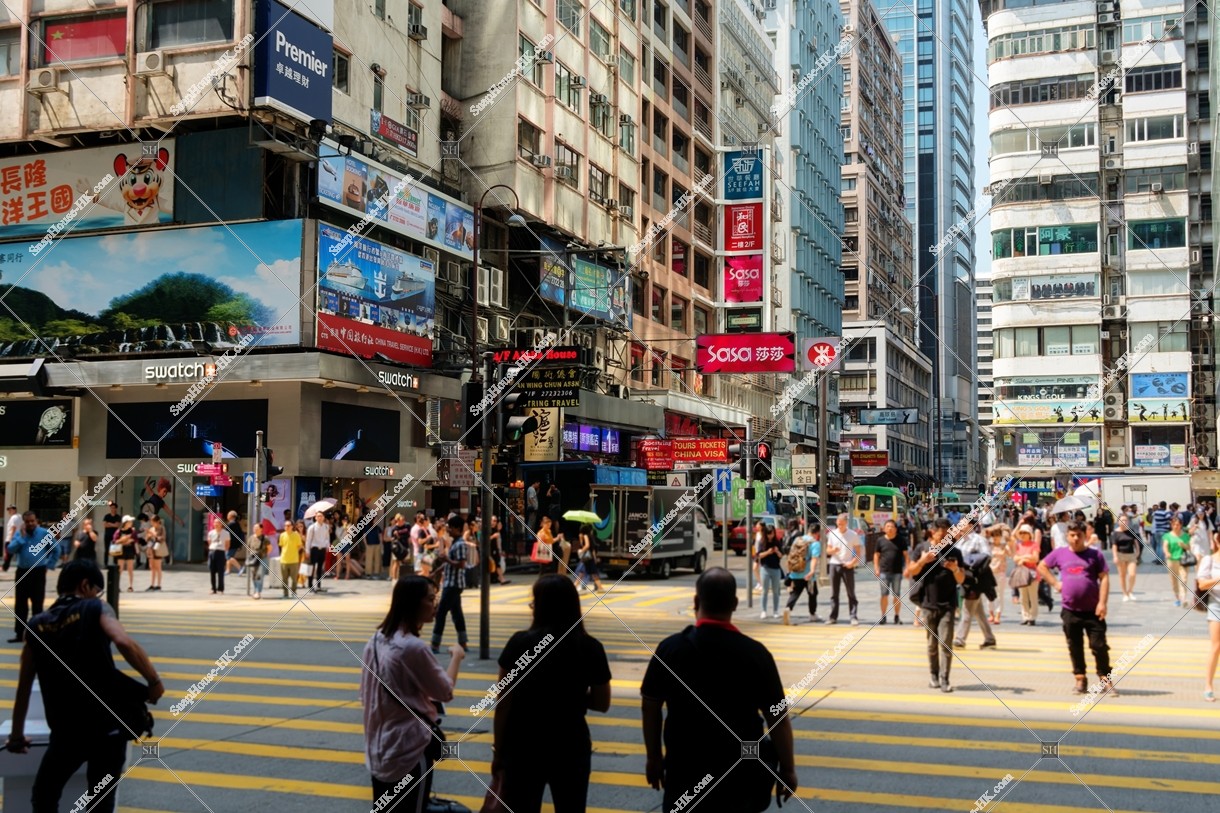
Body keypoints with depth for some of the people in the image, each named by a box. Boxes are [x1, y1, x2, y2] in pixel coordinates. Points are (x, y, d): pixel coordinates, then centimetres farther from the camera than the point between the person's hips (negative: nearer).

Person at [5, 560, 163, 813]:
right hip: (108, 724, -2)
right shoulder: (95, 609, -1)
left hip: (66, 731, 2)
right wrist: (154, 681, -11)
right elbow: (124, 642, -21)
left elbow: (23, 688, 13)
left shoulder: (36, 626, 9)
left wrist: (16, 736, 24)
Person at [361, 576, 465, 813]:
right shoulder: (413, 647, -22)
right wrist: (456, 656, 5)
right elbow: (446, 692, -9)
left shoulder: (376, 640, 4)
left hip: (378, 749, 8)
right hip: (408, 750, -8)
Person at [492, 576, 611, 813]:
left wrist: (498, 750, 4)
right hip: (571, 747, 1)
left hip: (522, 747, -1)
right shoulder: (590, 648, -6)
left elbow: (502, 704, -7)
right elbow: (602, 704, 2)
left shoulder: (520, 643, -11)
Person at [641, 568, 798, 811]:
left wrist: (653, 757, 13)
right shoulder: (754, 653, -11)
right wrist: (788, 769, 4)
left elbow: (650, 707, 0)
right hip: (740, 770, 0)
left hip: (685, 768, 0)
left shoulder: (670, 648, -7)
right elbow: (777, 717, -8)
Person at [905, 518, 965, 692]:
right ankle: (933, 675, 22)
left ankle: (944, 679, -6)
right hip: (928, 604, 0)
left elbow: (961, 580, 6)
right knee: (932, 643, 9)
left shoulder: (954, 552, 5)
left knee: (945, 643, -8)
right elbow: (910, 573, 2)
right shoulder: (922, 548, 3)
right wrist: (922, 561, -14)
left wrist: (956, 569, -15)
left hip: (947, 605, 0)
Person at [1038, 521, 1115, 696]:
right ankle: (1080, 679, 20)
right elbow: (1041, 566, 18)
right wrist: (1054, 583, 5)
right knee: (1075, 647, 9)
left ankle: (1105, 680, 6)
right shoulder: (1060, 554, 6)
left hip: (1093, 610, -2)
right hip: (1070, 610, 2)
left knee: (1099, 646, -3)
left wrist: (1102, 602, -13)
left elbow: (1104, 578, -4)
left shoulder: (1095, 555, 0)